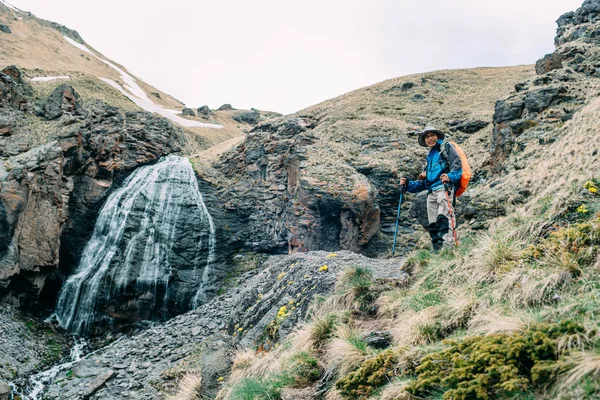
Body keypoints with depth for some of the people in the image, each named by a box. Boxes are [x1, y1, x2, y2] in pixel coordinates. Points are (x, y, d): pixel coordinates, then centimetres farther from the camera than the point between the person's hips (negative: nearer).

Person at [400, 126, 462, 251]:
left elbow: (457, 166, -3)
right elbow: (423, 183, 29)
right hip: (431, 192, 7)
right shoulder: (430, 157, 31)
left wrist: (450, 177, -22)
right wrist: (408, 184, 17)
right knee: (433, 224, 1)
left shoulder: (446, 148, 12)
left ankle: (448, 244, -37)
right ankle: (437, 251, 1)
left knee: (443, 217, -25)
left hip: (444, 187, -7)